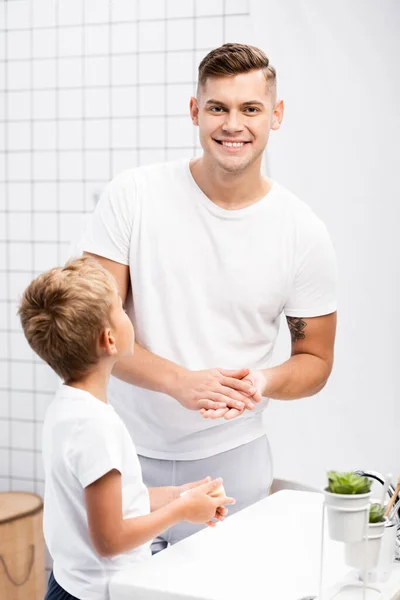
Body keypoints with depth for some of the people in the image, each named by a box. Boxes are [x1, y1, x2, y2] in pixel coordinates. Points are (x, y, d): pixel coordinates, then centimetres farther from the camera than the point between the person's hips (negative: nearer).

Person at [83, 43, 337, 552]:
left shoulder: (303, 233, -3)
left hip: (231, 461, 1)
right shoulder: (132, 196, -6)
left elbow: (315, 360, 6)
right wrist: (181, 382, -23)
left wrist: (265, 382, -17)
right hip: (126, 452, 0)